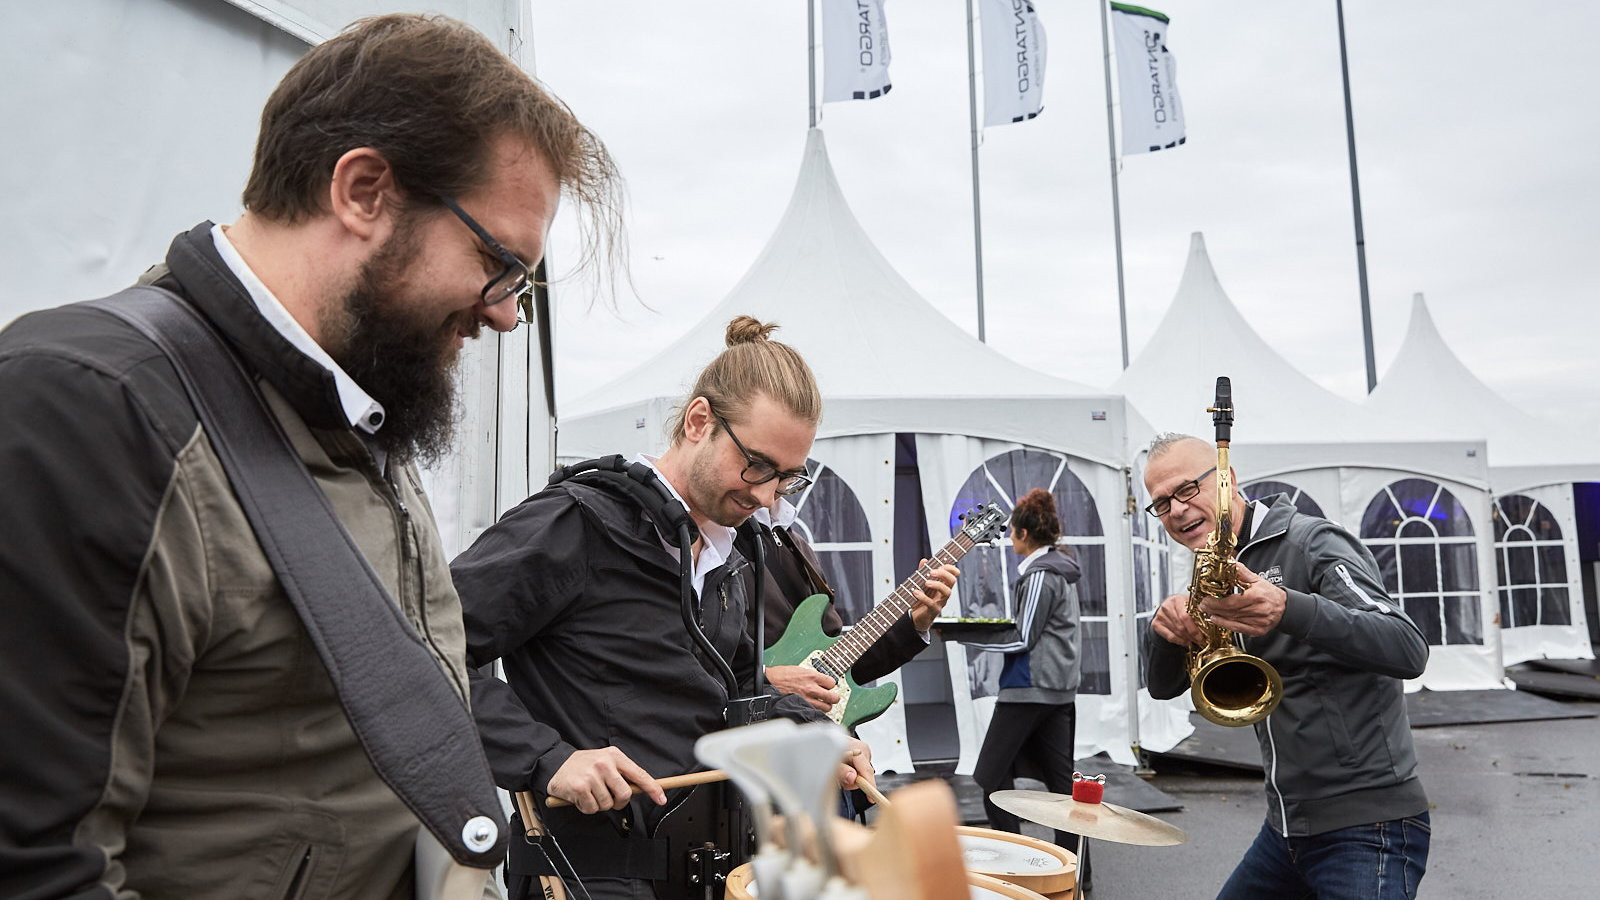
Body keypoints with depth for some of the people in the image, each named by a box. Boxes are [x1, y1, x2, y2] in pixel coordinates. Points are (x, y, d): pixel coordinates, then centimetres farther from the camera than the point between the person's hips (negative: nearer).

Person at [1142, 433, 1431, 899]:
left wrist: (1289, 610, -41)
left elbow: (1409, 651, -26)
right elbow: (1164, 685, 6)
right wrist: (1166, 629, -16)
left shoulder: (1311, 542, -13)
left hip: (1369, 825, -8)